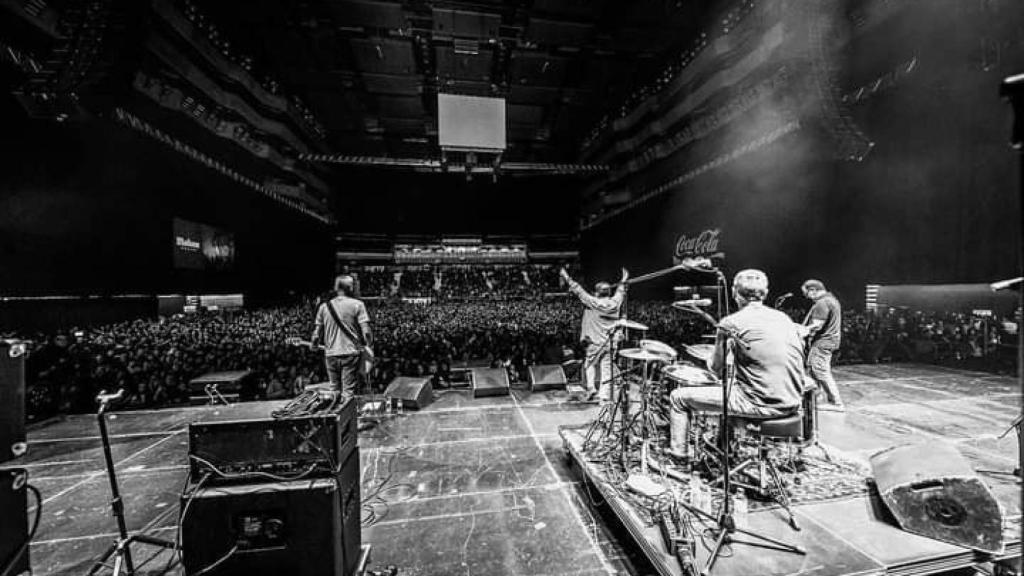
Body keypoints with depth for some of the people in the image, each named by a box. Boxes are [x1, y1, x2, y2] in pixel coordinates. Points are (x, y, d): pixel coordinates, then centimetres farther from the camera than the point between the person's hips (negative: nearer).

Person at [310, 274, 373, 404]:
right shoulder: (357, 305, -7)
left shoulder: (324, 306, 4)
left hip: (331, 354, 4)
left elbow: (317, 332, 8)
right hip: (351, 353, -4)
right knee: (348, 391, 3)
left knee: (334, 390, 18)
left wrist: (313, 345, 26)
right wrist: (369, 346, 1)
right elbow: (366, 331, -13)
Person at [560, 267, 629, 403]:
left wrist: (567, 277, 3)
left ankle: (591, 388, 1)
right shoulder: (614, 302, 2)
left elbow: (579, 291, -5)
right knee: (606, 369, 8)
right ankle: (605, 396, 11)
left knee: (589, 364, 13)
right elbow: (619, 293, 22)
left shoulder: (593, 302, -10)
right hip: (609, 342, 4)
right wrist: (623, 281, 40)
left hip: (595, 342, -4)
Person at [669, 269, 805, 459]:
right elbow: (798, 361, 15)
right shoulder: (785, 318, 8)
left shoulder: (731, 323, -11)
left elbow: (716, 369, -4)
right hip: (792, 404, 7)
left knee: (679, 397, 5)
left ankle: (679, 456, 16)